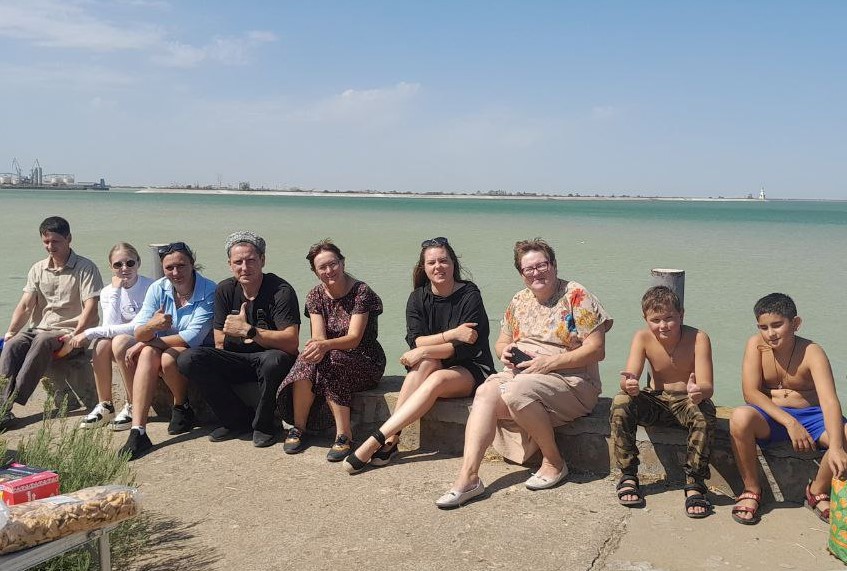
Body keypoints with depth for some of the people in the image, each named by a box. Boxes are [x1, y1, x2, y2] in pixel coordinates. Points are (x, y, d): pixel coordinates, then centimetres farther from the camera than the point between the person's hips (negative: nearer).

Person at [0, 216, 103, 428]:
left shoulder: (85, 268, -2)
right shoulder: (38, 269, 16)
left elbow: (90, 308, -12)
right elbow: (25, 305, 10)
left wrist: (75, 335, -23)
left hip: (68, 330, -5)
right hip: (39, 328, 5)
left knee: (42, 342, -35)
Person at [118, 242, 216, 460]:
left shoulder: (208, 291, -14)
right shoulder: (158, 289, -2)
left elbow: (193, 337, -20)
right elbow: (138, 333, -10)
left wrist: (148, 340, -16)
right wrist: (151, 326, -35)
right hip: (161, 349, 4)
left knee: (168, 358, -34)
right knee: (148, 354, -30)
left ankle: (183, 407, -3)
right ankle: (137, 431, -37)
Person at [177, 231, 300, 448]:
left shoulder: (281, 291, -15)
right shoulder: (225, 290, 1)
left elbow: (291, 342, -25)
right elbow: (220, 343, 0)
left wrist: (248, 331, -31)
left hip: (268, 358, -5)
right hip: (236, 360, 5)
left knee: (274, 361, -40)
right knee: (188, 360, -17)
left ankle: (263, 424, -10)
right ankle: (239, 420, -4)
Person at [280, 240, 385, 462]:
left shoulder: (361, 292, -13)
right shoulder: (316, 296, 2)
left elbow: (354, 338, -21)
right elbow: (318, 336, -9)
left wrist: (326, 345, -40)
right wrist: (316, 345, -34)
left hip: (365, 363, -4)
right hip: (334, 359, 4)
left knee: (330, 362, -35)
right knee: (308, 361, -29)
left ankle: (344, 436, -28)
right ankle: (298, 428, -18)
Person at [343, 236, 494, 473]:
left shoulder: (470, 294, -10)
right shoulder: (418, 298, 2)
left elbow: (467, 347, -17)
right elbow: (414, 341, -10)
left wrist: (424, 350, -24)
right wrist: (452, 334, -23)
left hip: (471, 370, -3)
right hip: (435, 366, 3)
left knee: (437, 379, -34)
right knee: (425, 363, -31)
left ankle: (376, 440, -38)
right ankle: (391, 439, -35)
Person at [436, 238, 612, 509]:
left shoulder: (576, 296, -5)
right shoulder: (519, 301, 14)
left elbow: (597, 349, -11)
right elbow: (502, 342, 21)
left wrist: (550, 362, -18)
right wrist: (505, 351, -4)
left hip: (571, 381, -6)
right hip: (521, 374, 6)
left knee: (517, 391, -33)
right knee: (485, 392, -24)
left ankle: (554, 461, -12)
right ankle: (468, 475, -31)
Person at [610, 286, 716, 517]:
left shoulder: (698, 338, -16)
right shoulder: (643, 338, -9)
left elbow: (708, 387, -23)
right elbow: (629, 377, -19)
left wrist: (699, 391, -48)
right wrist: (629, 384, -45)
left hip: (687, 402, -2)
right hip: (655, 401, 2)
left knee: (705, 412, -35)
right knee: (621, 402, -26)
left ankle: (694, 484, -23)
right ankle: (627, 477, -14)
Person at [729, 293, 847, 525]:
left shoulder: (811, 352, -14)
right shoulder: (756, 345, -9)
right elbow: (750, 392, -15)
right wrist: (789, 423, -26)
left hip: (810, 416, 0)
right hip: (770, 417, 0)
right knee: (740, 417, -34)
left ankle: (818, 491, 1)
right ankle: (751, 490, -12)